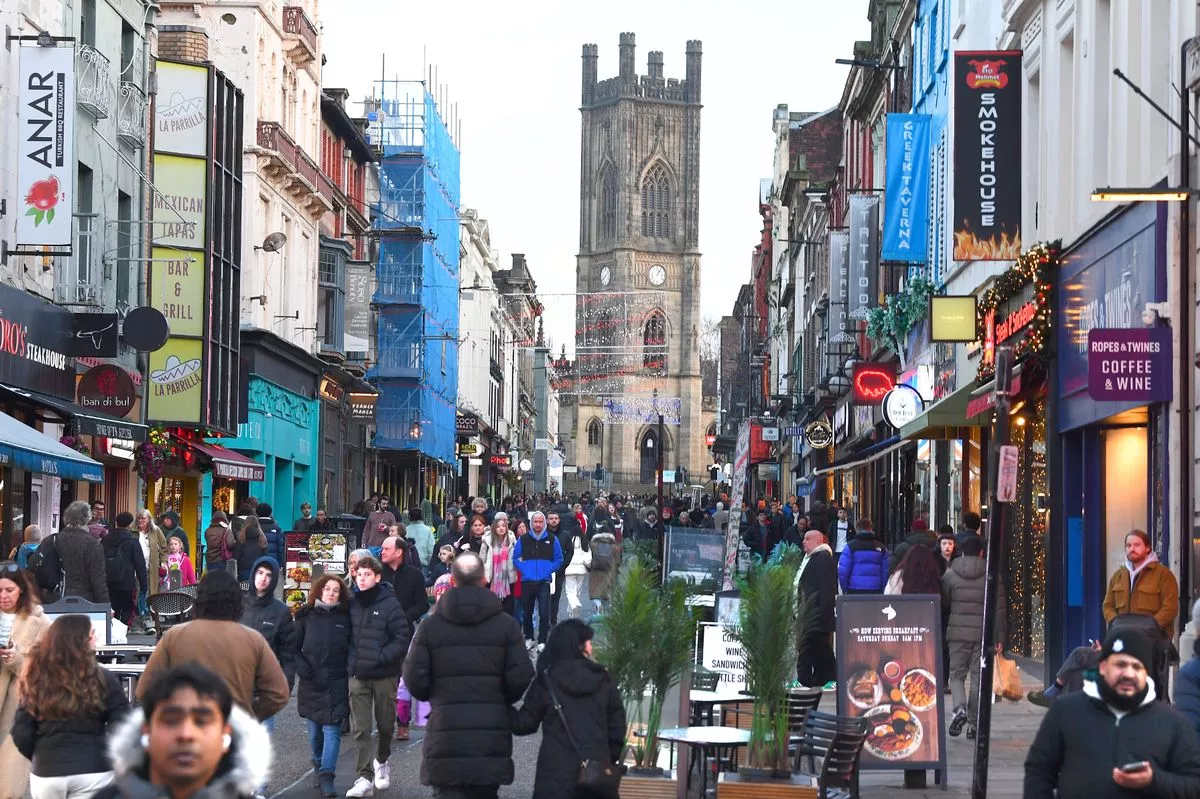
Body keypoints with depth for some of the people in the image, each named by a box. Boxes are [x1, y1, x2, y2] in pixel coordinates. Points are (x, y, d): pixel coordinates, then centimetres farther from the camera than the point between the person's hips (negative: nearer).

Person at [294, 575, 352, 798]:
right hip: (311, 683, 2)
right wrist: (301, 667, -7)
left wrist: (349, 672, -7)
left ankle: (326, 777, -10)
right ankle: (319, 766, 31)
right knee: (314, 730, 11)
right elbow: (293, 647, 7)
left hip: (336, 684, -2)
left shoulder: (345, 618, 4)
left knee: (332, 730, -8)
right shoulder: (306, 616, 5)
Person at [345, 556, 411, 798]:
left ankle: (381, 761, 39)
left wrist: (381, 657, -19)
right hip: (358, 676, 3)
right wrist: (350, 660, 2)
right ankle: (364, 778, -5)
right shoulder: (352, 604, 5)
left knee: (385, 724, 13)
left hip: (384, 675, -2)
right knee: (360, 729, -4)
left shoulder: (390, 605, -8)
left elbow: (402, 640, -10)